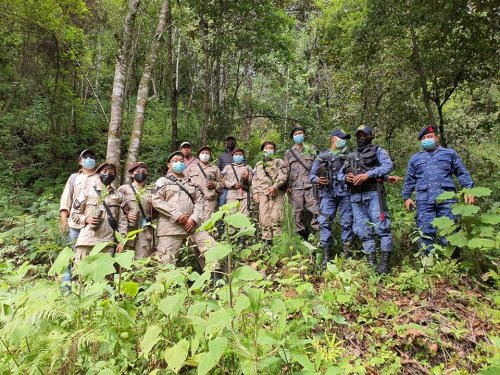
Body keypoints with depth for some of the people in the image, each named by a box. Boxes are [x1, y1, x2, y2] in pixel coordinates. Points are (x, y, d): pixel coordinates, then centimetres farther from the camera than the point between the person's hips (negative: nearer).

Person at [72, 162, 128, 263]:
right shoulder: (88, 191, 9)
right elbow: (74, 213, 10)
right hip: (87, 240, -1)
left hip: (108, 242, 1)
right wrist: (86, 219, -10)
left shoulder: (118, 195, 12)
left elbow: (122, 220, 8)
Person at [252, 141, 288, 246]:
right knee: (264, 218, -3)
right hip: (262, 193, 3)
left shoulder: (279, 162, 14)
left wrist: (275, 186, -13)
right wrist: (255, 192, 6)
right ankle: (267, 240, 1)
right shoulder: (258, 164, 25)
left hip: (276, 193, -3)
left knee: (276, 217, -12)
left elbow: (283, 176, 0)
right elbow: (254, 179, 19)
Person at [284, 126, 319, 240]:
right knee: (297, 211, 1)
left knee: (315, 209, -9)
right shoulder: (288, 152, 16)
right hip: (295, 185, 1)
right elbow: (286, 170, 13)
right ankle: (301, 235, 10)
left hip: (310, 184, -1)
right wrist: (287, 186, 5)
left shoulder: (312, 149, 14)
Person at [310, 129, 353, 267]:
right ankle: (326, 256, 1)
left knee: (347, 223, 1)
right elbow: (312, 174, 11)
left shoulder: (348, 155, 13)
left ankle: (347, 254, 10)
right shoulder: (321, 156, 11)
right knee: (324, 223, -6)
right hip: (328, 194, 0)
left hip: (345, 193, 0)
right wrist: (317, 179, -11)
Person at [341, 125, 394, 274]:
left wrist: (368, 174, -20)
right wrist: (346, 177, -3)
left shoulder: (377, 150, 8)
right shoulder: (350, 156, 23)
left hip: (373, 194, -5)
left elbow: (388, 165, -9)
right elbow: (340, 174, 22)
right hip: (356, 197, 5)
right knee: (364, 231, 6)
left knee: (381, 227, -9)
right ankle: (371, 263, 12)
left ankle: (385, 263, -4)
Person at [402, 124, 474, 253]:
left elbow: (462, 173, 14)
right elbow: (409, 180, 23)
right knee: (426, 233, -2)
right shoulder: (415, 158, 21)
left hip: (447, 199, -1)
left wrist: (468, 189, 0)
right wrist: (406, 197, 14)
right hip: (424, 201, 1)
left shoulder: (449, 153, 18)